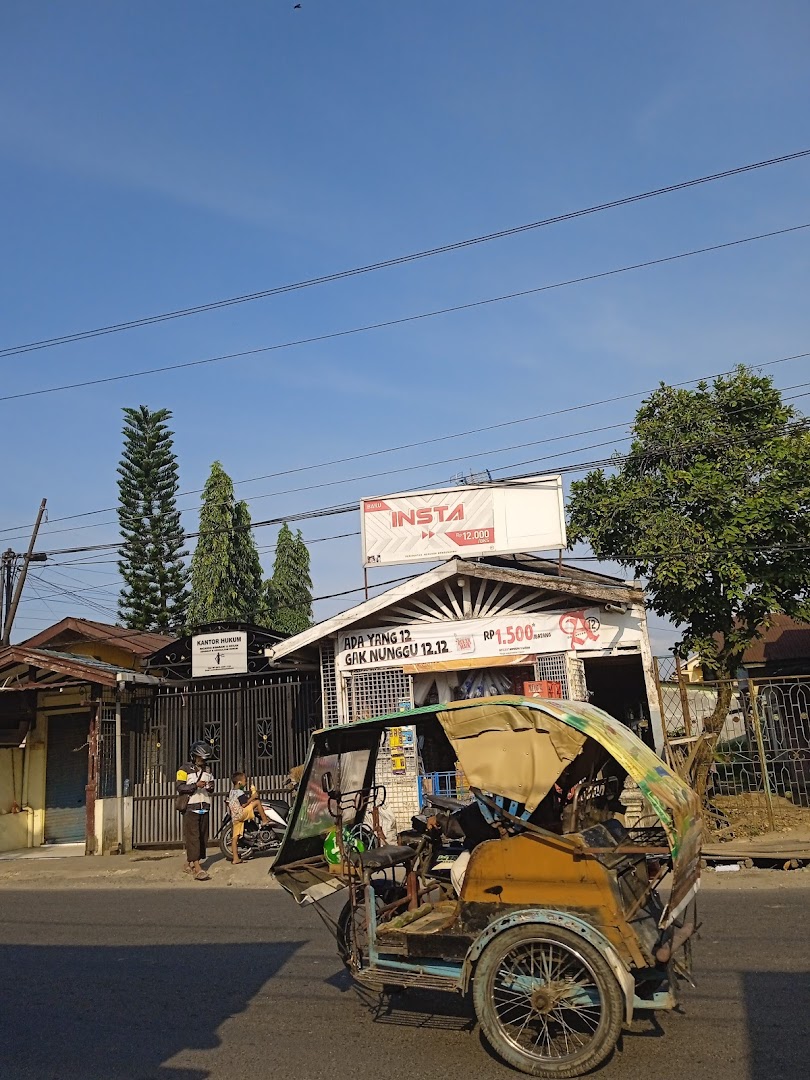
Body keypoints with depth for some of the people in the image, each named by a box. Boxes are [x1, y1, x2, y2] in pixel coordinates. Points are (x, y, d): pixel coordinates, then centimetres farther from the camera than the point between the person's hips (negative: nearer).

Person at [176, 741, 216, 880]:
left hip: (204, 808, 7)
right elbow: (179, 787, -13)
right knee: (193, 837, -11)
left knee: (202, 837, 7)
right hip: (191, 808, -7)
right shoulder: (185, 769, -3)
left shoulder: (208, 770, 17)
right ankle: (197, 869, -17)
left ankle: (189, 863, 21)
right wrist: (195, 785, -23)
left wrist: (211, 788, 0)